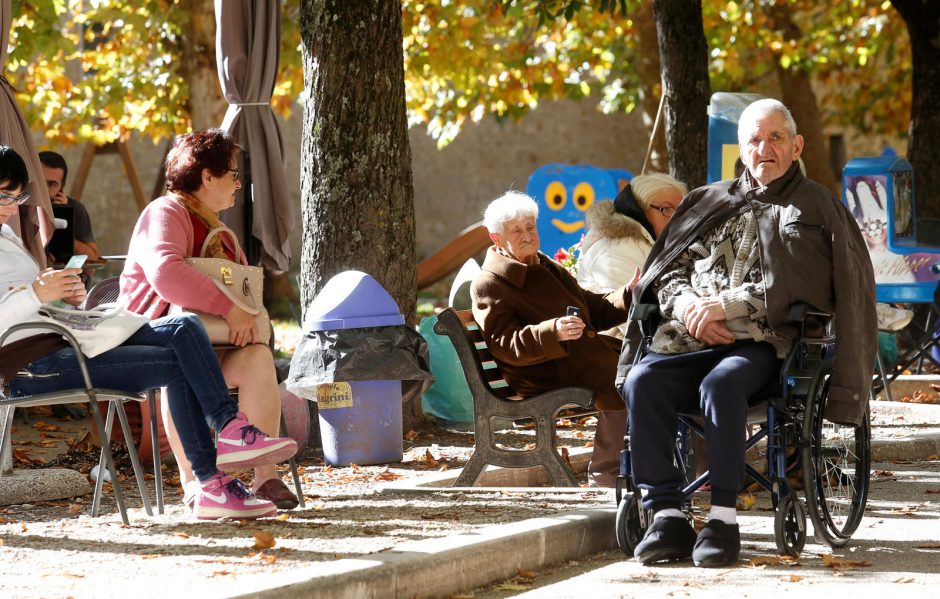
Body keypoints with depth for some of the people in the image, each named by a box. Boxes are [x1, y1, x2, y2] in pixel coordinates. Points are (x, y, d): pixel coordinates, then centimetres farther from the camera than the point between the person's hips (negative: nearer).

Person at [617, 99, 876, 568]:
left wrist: (725, 305, -11)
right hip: (690, 340, 4)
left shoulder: (815, 208, 12)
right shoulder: (709, 203, 24)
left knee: (720, 384, -38)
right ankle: (666, 515, -27)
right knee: (642, 380, -28)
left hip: (761, 342, -4)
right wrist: (688, 306, -2)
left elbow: (797, 284, -3)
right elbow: (666, 272, 20)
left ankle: (723, 518, -33)